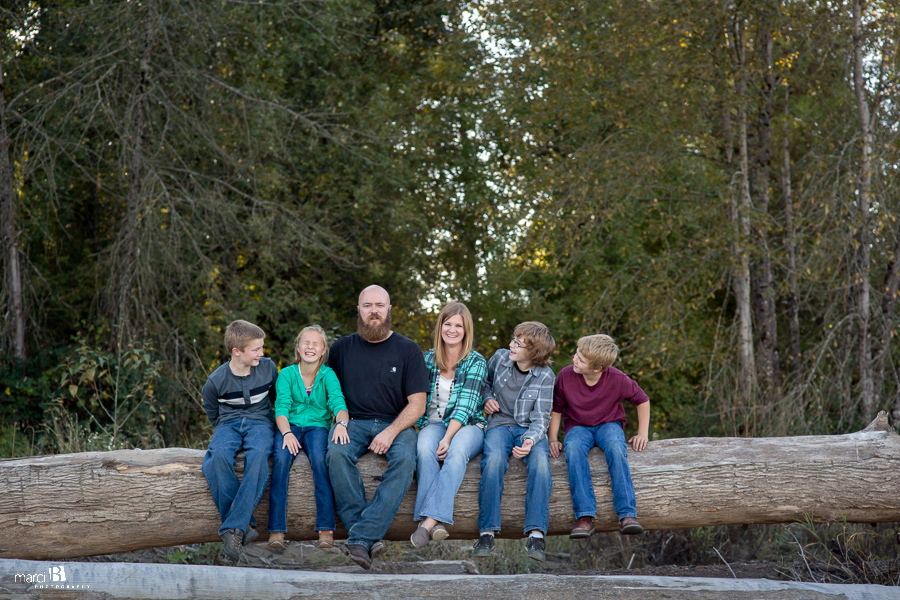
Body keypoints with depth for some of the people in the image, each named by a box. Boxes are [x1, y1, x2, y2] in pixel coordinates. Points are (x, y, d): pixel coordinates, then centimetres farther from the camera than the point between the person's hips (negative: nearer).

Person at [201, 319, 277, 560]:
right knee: (218, 455, -37)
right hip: (229, 423, 0)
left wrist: (280, 426, 12)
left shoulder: (268, 367, 3)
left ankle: (234, 529, -40)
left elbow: (278, 398, 20)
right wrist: (226, 429, -1)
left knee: (257, 455, -37)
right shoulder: (216, 380, -4)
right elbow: (213, 415, 11)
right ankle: (245, 525, -33)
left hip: (260, 422, 0)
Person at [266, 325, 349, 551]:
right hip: (290, 426, 0)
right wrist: (286, 432, -24)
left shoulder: (328, 374, 6)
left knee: (320, 460, -33)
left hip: (317, 426, 0)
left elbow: (338, 402, -9)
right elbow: (281, 407, -5)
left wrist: (341, 423, -31)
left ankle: (326, 529, -35)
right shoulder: (286, 374, 7)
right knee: (281, 459, -31)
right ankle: (277, 530, -34)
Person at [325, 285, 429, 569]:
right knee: (337, 453, -32)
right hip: (354, 423, 1)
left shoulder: (407, 349, 5)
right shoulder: (342, 348, 12)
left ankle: (360, 537, -40)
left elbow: (417, 404, 1)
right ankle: (369, 539, -35)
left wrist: (391, 432, -15)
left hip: (396, 424, -1)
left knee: (404, 459, -34)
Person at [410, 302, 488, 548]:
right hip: (434, 423, 2)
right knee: (425, 449, -34)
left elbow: (465, 405, -9)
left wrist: (448, 438, -22)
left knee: (457, 450, -37)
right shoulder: (427, 359, 12)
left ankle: (430, 519, -49)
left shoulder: (476, 362, 2)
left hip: (468, 426, -2)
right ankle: (436, 524, -46)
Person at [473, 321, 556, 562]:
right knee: (494, 459, -34)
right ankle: (487, 533, -33)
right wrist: (487, 398, 4)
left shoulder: (545, 376, -5)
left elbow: (540, 417, -7)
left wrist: (530, 440, -27)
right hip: (500, 424, 1)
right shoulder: (500, 358, 3)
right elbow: (485, 380, 26)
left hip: (530, 428, -1)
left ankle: (536, 535, -38)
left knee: (540, 460, -35)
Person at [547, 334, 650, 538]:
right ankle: (585, 517, -42)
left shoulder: (617, 379, -14)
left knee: (615, 447, -38)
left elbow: (642, 400, 3)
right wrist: (552, 439, -7)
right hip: (578, 427, 1)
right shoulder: (566, 376, -12)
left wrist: (642, 434, -3)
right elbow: (556, 409, 3)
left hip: (609, 424, -1)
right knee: (573, 449, -36)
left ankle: (627, 515, -40)